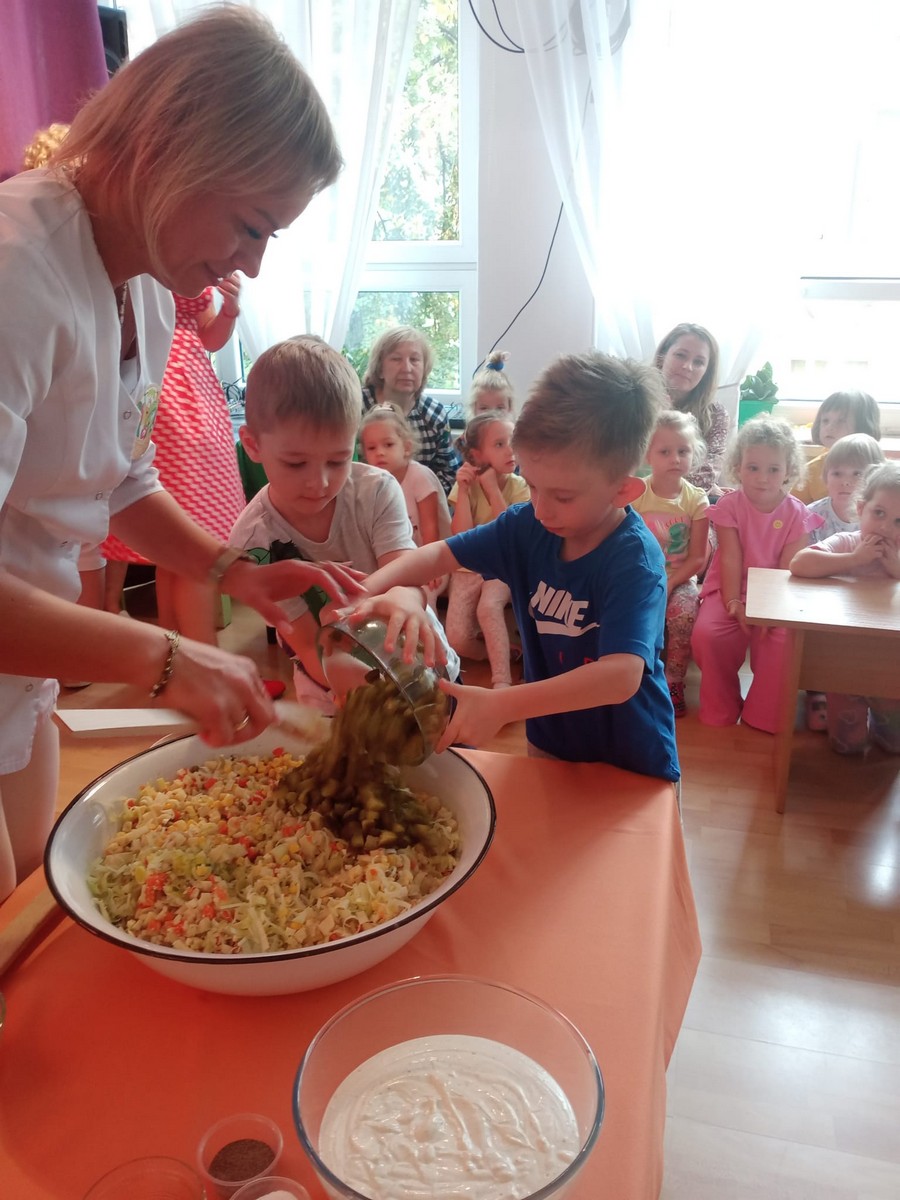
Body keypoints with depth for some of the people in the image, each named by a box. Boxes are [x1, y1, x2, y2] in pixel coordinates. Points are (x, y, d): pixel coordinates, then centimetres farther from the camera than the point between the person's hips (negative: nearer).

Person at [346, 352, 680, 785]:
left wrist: (501, 706, -47)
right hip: (548, 744, 5)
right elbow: (440, 553, -6)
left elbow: (622, 675, -39)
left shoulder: (634, 558, -28)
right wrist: (374, 588, -27)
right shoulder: (527, 526, -12)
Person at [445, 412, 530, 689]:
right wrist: (464, 489, -18)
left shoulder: (519, 487, -4)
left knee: (489, 606, -36)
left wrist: (492, 488, -19)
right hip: (469, 568, 2)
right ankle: (503, 652, 8)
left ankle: (502, 681, -30)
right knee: (457, 641, -18)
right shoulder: (465, 485, -3)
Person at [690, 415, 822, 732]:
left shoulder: (797, 514, -2)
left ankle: (762, 720, -7)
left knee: (782, 641, -29)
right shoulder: (730, 505, -3)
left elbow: (789, 568, -8)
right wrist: (734, 605, -21)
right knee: (706, 634, -27)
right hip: (732, 590, 0)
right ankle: (721, 714, -3)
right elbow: (731, 559, -10)